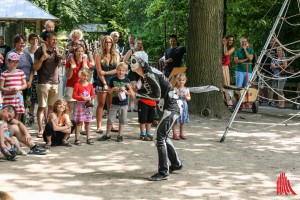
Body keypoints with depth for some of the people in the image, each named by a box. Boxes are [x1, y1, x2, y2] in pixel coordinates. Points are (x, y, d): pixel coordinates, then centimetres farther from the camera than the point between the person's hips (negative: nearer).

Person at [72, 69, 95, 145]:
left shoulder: (90, 85, 7)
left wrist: (90, 98, -8)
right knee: (79, 122, -5)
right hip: (80, 105, -4)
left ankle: (88, 138, 17)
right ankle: (77, 139, -2)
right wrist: (82, 98, -19)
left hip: (88, 105, 4)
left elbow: (93, 94, 13)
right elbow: (74, 96, -10)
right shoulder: (77, 85, -7)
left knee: (87, 122, 11)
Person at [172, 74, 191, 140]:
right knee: (175, 120, -4)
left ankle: (181, 134, 20)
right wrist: (178, 95, -20)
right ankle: (174, 134, 3)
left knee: (182, 121, 10)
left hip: (184, 106, 4)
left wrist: (185, 97, -12)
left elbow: (189, 98, 8)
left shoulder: (186, 89, 7)